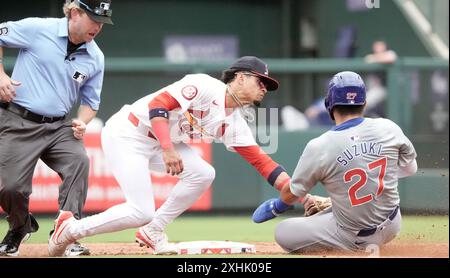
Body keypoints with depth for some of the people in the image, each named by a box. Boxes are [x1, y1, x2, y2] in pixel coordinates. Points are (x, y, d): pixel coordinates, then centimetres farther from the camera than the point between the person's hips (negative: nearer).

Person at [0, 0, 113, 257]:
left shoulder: (95, 58, 3)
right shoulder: (38, 29, -10)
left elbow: (90, 100, 14)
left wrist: (82, 123, -7)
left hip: (58, 127, 3)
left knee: (79, 161, -26)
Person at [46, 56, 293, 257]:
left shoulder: (235, 123, 2)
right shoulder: (203, 86, -20)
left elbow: (260, 160, -1)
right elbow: (158, 104, -27)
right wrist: (168, 148, -40)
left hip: (158, 143, 8)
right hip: (126, 134, -8)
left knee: (203, 174, -9)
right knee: (142, 212, -17)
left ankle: (152, 232, 5)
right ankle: (70, 229, 0)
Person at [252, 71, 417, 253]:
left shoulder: (318, 148, -19)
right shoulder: (387, 128, -10)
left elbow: (290, 194, -3)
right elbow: (410, 169, 8)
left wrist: (279, 204, 22)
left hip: (354, 239, -4)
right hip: (391, 228, 4)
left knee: (282, 232, 10)